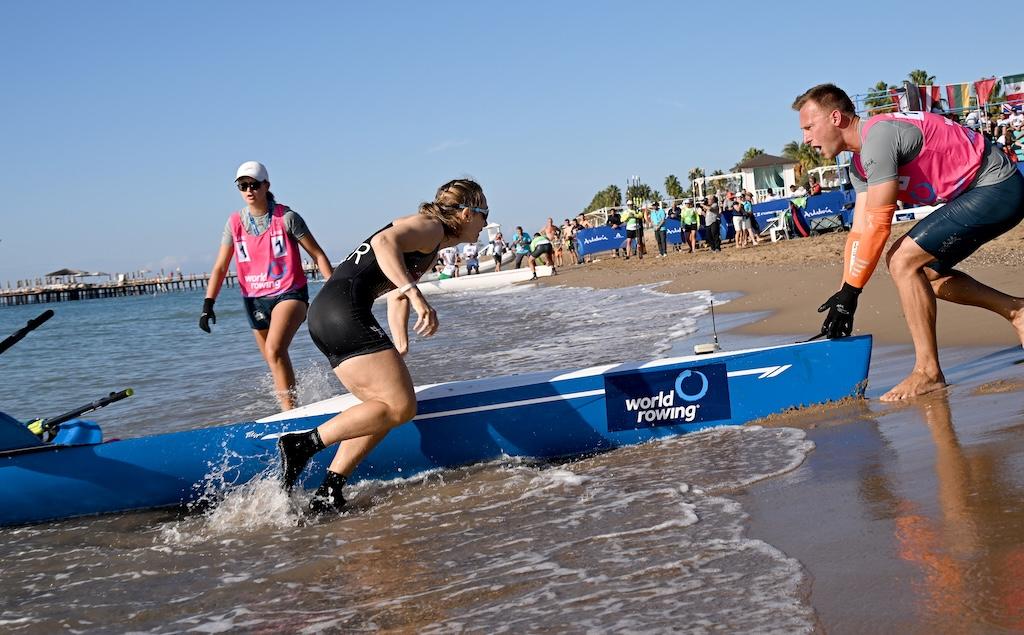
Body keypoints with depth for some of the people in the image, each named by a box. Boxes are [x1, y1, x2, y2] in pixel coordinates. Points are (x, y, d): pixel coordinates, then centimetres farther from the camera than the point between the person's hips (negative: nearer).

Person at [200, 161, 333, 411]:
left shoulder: (286, 217, -9)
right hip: (255, 299, 5)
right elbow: (220, 267, 4)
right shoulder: (235, 222, 1)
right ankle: (289, 409, 31)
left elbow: (317, 254, -5)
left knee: (275, 350, -26)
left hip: (289, 294, -5)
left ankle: (291, 412, -22)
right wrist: (208, 305, -6)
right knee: (275, 362, 13)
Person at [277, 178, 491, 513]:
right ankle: (303, 444, -16)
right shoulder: (430, 226, -3)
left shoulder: (430, 245, 28)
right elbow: (384, 241, -23)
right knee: (401, 407, -11)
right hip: (345, 311, -11)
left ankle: (329, 492, 3)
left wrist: (400, 348, 32)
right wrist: (415, 294, -32)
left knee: (383, 409, 9)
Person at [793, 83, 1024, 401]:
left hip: (995, 189, -11)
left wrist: (849, 292, -17)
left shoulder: (878, 138, -21)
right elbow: (860, 232, 11)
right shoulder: (860, 162, 11)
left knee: (903, 259, -17)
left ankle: (928, 372, -12)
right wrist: (844, 294, 5)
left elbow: (877, 226, -22)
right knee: (925, 272, 15)